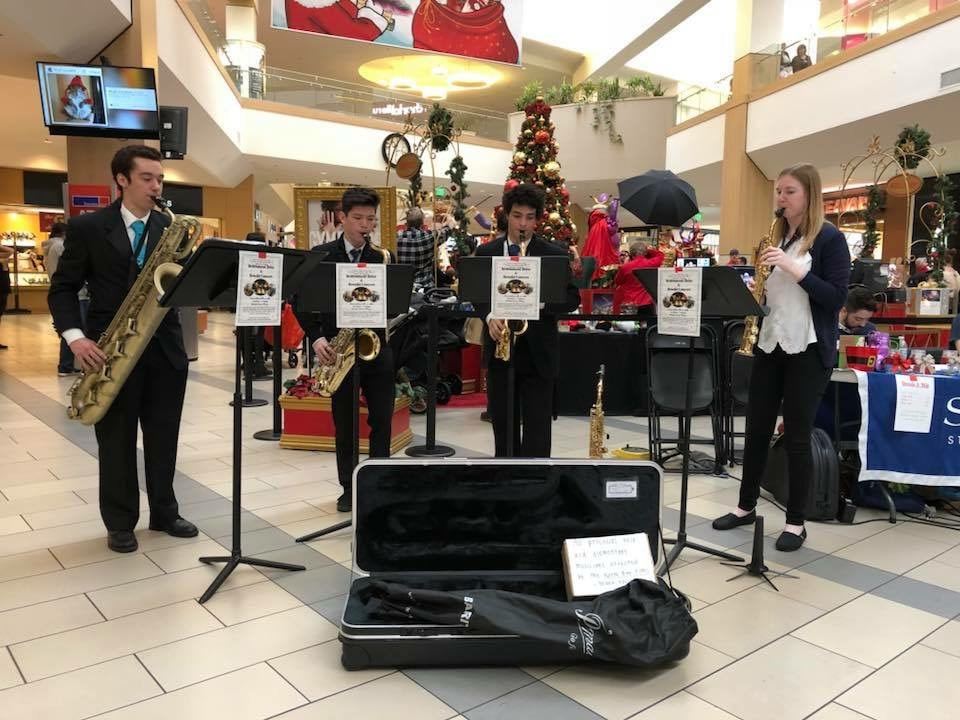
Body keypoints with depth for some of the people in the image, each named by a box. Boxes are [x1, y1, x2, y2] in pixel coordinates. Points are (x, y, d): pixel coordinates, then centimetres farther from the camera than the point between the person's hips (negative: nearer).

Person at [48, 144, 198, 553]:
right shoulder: (87, 227, -1)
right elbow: (62, 288, -1)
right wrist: (75, 337, -14)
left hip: (165, 348, 3)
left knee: (163, 438, 11)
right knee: (116, 441, 7)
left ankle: (164, 513, 25)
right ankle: (120, 523, 20)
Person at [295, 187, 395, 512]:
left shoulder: (384, 258, 5)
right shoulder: (320, 255, 0)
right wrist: (316, 337, -11)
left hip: (377, 347, 1)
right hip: (339, 349, -1)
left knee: (382, 420, 5)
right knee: (344, 425, 8)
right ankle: (349, 488, 21)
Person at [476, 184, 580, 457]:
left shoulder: (555, 254, 0)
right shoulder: (485, 252, 7)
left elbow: (572, 297, -1)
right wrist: (489, 316, -12)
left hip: (537, 351, -2)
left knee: (537, 425, 0)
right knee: (502, 422, 12)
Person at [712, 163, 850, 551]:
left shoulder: (830, 238, -6)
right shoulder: (777, 236, 12)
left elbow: (836, 297, -13)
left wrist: (794, 268, -22)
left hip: (808, 350, -6)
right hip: (769, 344, 6)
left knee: (797, 435, 0)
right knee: (756, 428, 10)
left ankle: (796, 521, 13)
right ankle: (746, 506, 24)